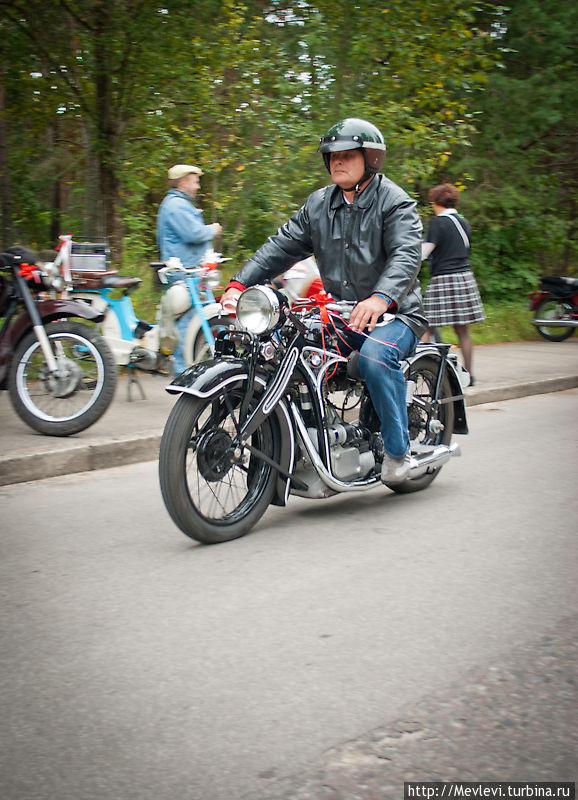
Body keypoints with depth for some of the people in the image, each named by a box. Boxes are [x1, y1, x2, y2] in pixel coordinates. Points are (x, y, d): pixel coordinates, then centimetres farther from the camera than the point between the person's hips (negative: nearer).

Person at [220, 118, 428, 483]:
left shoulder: (395, 202, -6)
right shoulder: (319, 204, 13)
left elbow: (407, 255, -23)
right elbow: (282, 246, 7)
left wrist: (380, 298, -43)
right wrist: (240, 283, -9)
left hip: (392, 314, -6)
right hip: (338, 313, 6)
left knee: (376, 357, -36)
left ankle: (398, 450, -20)